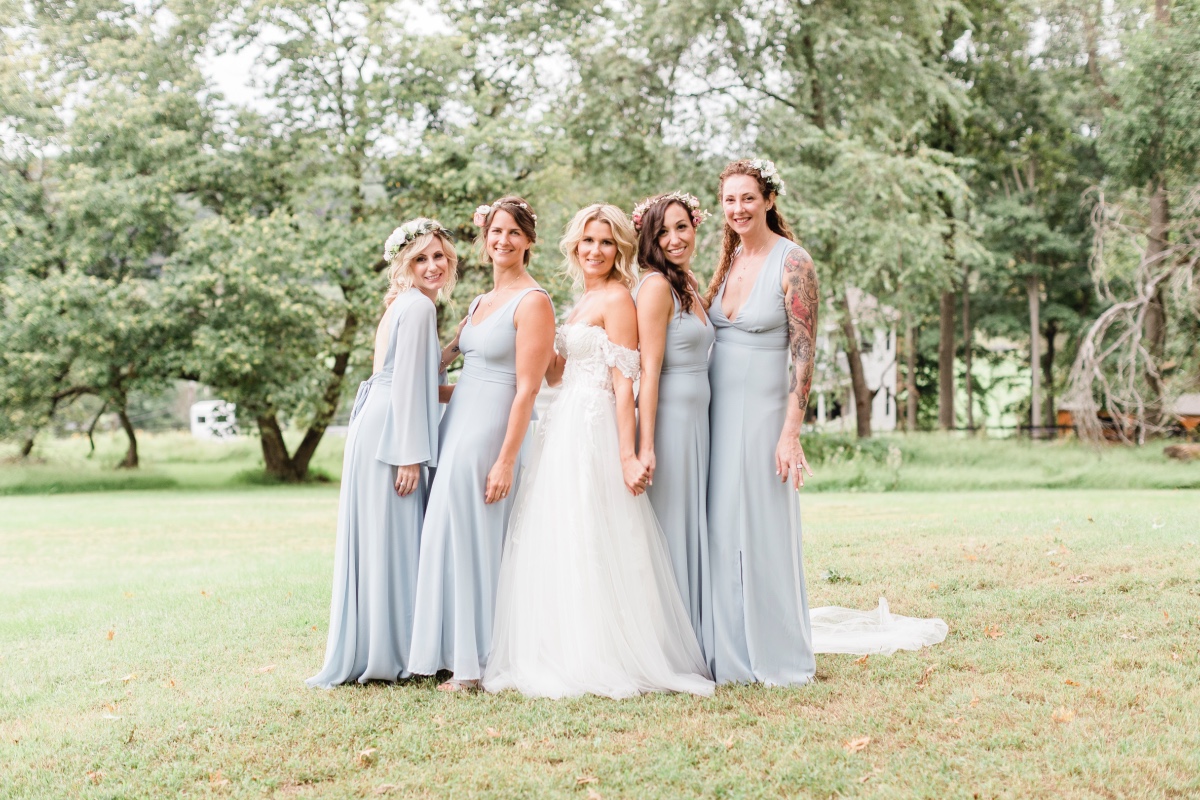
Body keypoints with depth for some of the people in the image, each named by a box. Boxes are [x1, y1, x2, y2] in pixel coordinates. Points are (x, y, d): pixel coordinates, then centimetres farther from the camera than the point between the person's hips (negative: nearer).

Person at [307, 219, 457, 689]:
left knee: (377, 540, 10)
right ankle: (386, 654, 1)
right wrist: (410, 455, -18)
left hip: (377, 429, 10)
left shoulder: (406, 306, 20)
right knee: (391, 540, -5)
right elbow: (406, 384, -16)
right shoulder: (418, 306, -10)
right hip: (391, 435, -10)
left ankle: (362, 653, 15)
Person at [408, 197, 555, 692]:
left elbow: (527, 389, -14)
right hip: (456, 425, 8)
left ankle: (477, 663, 4)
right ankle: (460, 654, 19)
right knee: (451, 537, 10)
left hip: (489, 430, -8)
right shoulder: (480, 302, 17)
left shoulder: (532, 302, -9)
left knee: (472, 539, -5)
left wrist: (507, 459, -18)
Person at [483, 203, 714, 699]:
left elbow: (623, 383, -15)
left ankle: (604, 662, 0)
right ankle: (566, 658, 15)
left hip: (594, 431, -9)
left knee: (588, 543, -7)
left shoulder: (617, 299, -8)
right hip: (565, 428, 9)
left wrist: (627, 455, -20)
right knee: (559, 544, 8)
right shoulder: (584, 301, 19)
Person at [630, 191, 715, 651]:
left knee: (691, 531, 13)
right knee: (667, 530, -3)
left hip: (696, 423, 9)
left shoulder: (688, 287, 17)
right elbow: (649, 369, -16)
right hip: (667, 421, -9)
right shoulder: (656, 285, -10)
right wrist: (645, 446, -21)